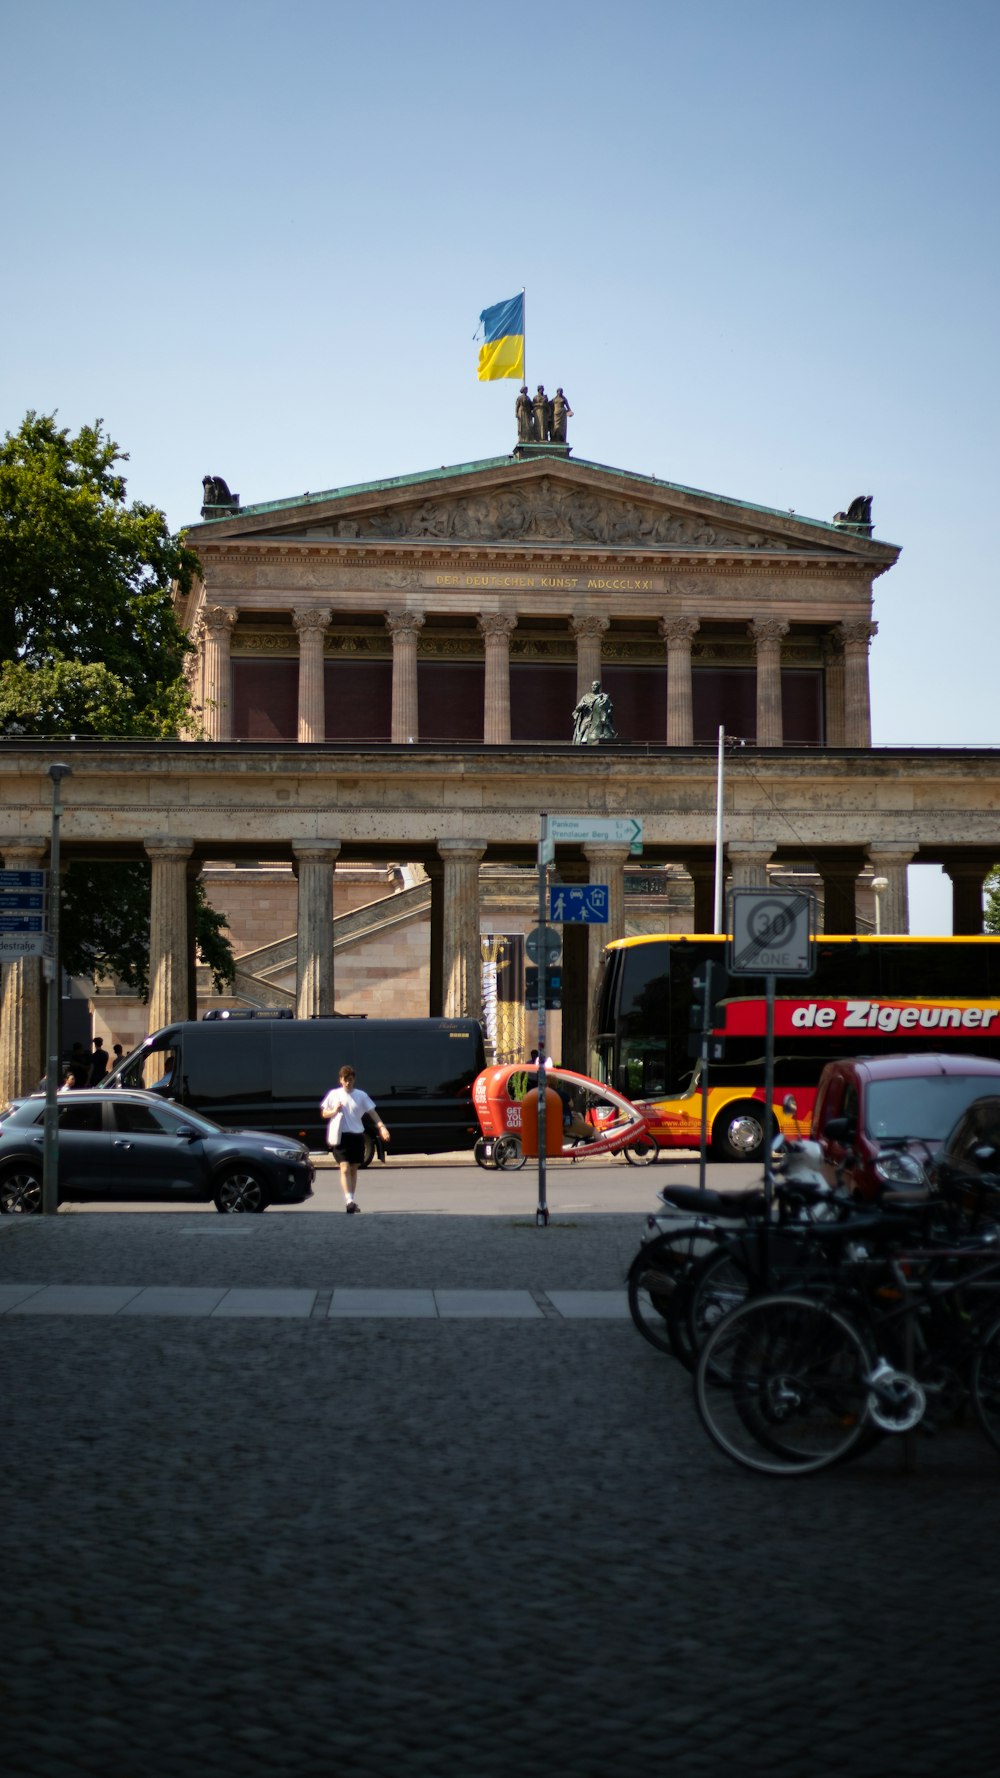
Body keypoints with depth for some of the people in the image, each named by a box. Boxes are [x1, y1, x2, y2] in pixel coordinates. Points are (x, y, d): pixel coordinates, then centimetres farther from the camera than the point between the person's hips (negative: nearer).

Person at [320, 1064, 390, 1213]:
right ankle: (349, 1200, -23)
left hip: (357, 1135, 2)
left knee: (354, 1169, 8)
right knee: (345, 1168, -13)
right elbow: (324, 1113, 10)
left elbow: (372, 1112, 1)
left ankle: (351, 1201, 18)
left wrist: (381, 1127, -13)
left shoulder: (361, 1095, 5)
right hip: (340, 1135, -2)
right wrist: (334, 1111, -12)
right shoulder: (334, 1094, 3)